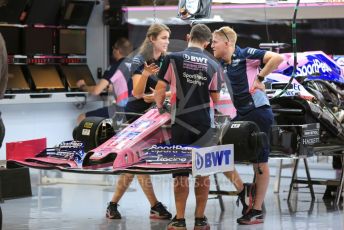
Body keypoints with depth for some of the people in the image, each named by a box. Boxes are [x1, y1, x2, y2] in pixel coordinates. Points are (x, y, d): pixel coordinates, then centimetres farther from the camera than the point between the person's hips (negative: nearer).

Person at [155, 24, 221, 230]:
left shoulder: (174, 59, -4)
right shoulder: (213, 66, 3)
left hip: (181, 124, -1)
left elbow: (160, 90, -4)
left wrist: (160, 106, 15)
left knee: (181, 173, 5)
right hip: (204, 125, 1)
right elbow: (216, 99, 9)